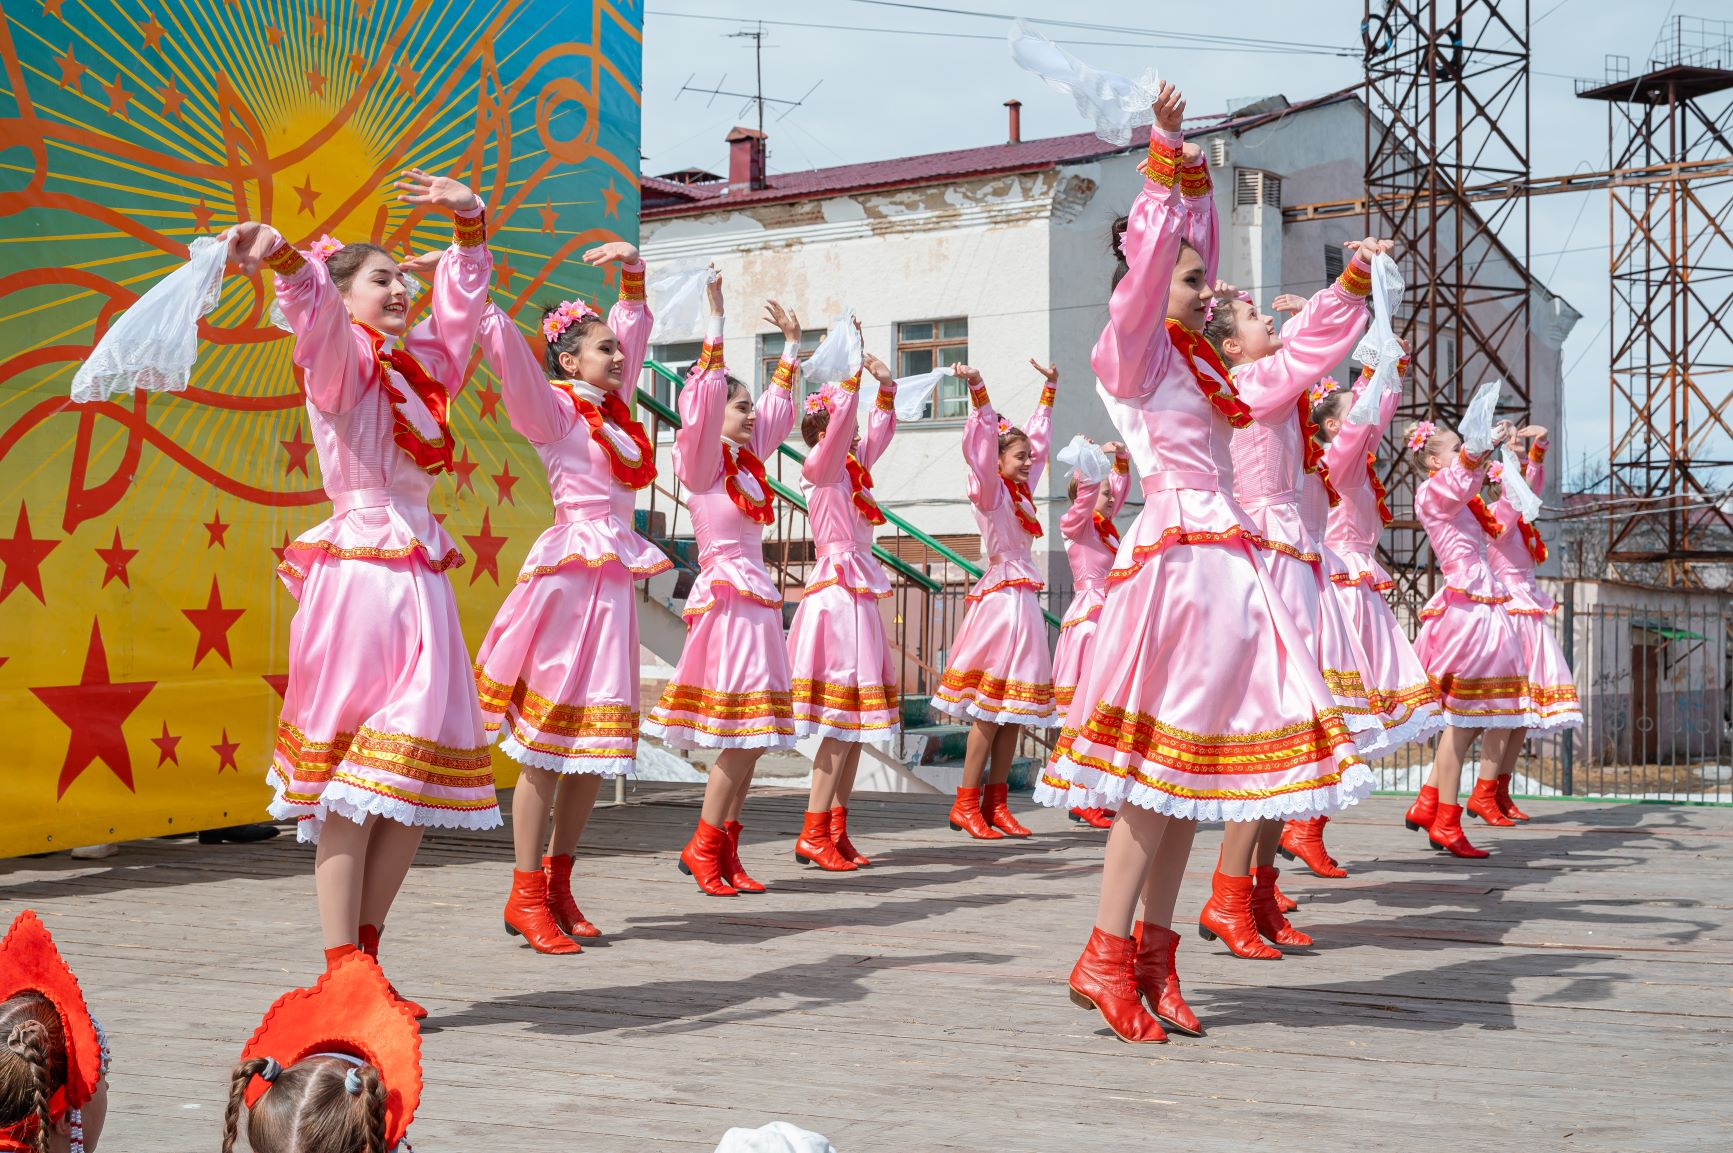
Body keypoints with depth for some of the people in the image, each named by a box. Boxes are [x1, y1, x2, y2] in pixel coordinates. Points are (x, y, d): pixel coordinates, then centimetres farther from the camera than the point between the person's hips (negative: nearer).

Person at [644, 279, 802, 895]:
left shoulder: (748, 458, 15)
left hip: (758, 599, 8)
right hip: (726, 595, -8)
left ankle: (724, 851, 10)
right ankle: (704, 847, -2)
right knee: (742, 735, -11)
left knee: (753, 736, 5)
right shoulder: (703, 460, -5)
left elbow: (778, 405, 28)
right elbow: (705, 395, -16)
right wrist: (716, 321, -19)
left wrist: (791, 343, 30)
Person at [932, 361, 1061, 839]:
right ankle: (966, 804, -7)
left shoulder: (1021, 491, 16)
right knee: (989, 707, -9)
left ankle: (995, 803, 8)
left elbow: (1037, 440, 29)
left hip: (1025, 602, 8)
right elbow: (982, 442, -20)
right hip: (1000, 598, -8)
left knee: (1015, 709, 6)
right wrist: (979, 392, -30)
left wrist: (1049, 390, 36)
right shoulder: (990, 491, -5)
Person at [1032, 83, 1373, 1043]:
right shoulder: (1134, 350, -3)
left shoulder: (1189, 354, 19)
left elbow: (1191, 243, 30)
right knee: (1164, 756, -12)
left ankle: (1153, 953, 9)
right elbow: (1145, 262, -17)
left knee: (1195, 765, 6)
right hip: (1180, 555, -9)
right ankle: (1104, 957, -10)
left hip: (1221, 559, 9)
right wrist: (1163, 158, -17)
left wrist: (1194, 170, 27)